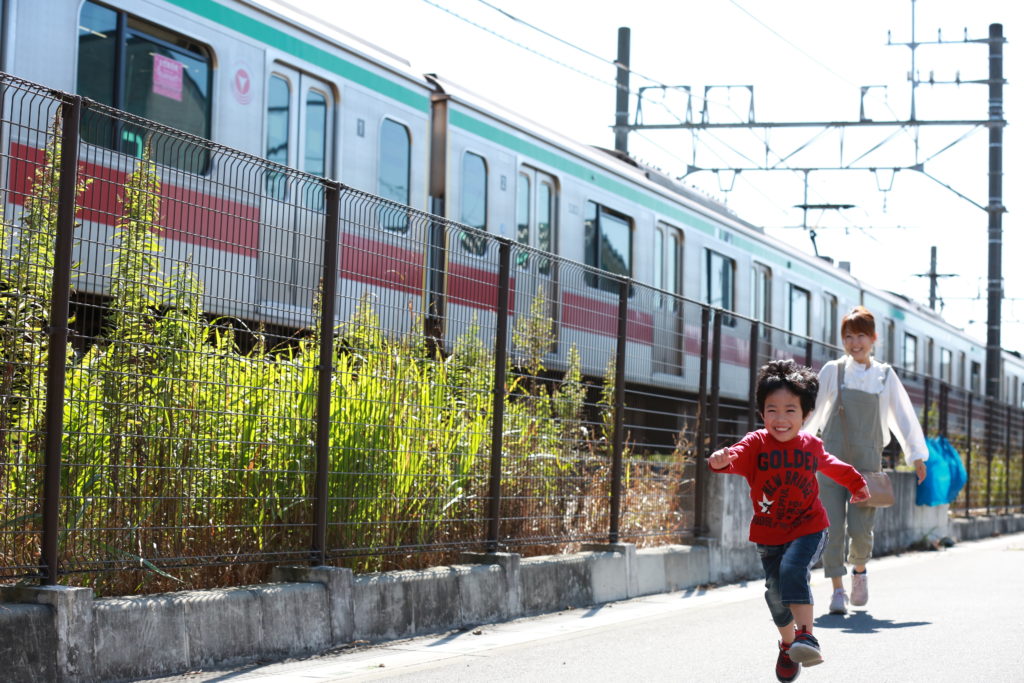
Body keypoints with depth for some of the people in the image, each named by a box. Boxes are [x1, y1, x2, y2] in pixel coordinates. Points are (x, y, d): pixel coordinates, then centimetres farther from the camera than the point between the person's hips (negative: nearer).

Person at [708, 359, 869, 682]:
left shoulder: (811, 446, -2)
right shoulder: (756, 443, -11)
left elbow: (831, 465, 21)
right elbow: (738, 457, -33)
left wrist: (856, 483, 38)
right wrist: (722, 460, -58)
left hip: (808, 527, -1)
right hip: (769, 533, 1)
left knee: (793, 570, -28)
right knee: (776, 593, 8)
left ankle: (807, 636, -26)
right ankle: (788, 643, 33)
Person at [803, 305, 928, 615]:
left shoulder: (885, 375, 8)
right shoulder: (833, 371, 4)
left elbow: (903, 416, 15)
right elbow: (811, 410, 9)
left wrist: (917, 455, 17)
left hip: (867, 462, 0)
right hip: (832, 459, 0)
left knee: (861, 528, -8)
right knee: (833, 527, -6)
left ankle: (859, 570, 23)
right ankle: (837, 590, 4)